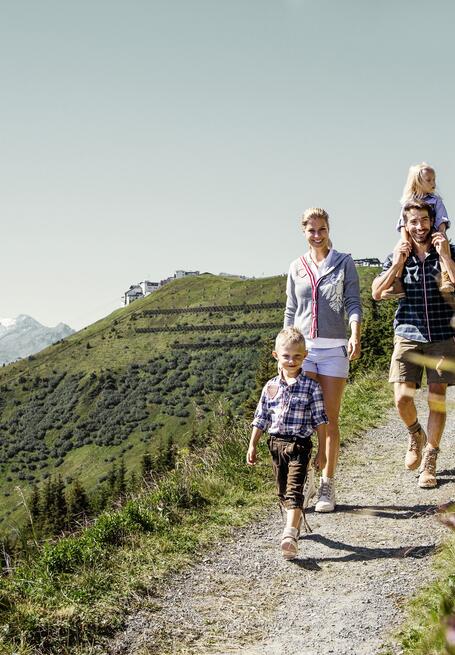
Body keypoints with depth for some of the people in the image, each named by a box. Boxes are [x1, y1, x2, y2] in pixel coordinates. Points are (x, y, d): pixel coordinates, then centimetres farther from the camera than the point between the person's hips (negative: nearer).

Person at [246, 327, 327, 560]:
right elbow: (261, 419, 12)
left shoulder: (311, 387, -3)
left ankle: (290, 534, -27)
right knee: (283, 489, 13)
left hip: (299, 444, -4)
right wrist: (252, 446, 9)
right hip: (276, 443, 4)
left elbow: (319, 420, -1)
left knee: (294, 489, -15)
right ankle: (297, 522, 33)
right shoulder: (271, 387, 6)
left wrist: (321, 451, -3)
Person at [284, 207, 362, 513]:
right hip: (302, 347, 2)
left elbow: (353, 303, -1)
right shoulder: (296, 267, 12)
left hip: (334, 348, -2)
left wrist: (356, 335, -18)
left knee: (330, 419, 1)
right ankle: (304, 480, 6)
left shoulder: (344, 263, 5)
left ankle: (327, 485, 8)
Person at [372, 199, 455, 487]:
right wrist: (397, 265, -13)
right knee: (402, 398, -8)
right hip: (408, 336, 1)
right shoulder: (398, 256, 6)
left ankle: (429, 463, 12)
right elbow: (377, 293, -2)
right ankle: (415, 434, 25)